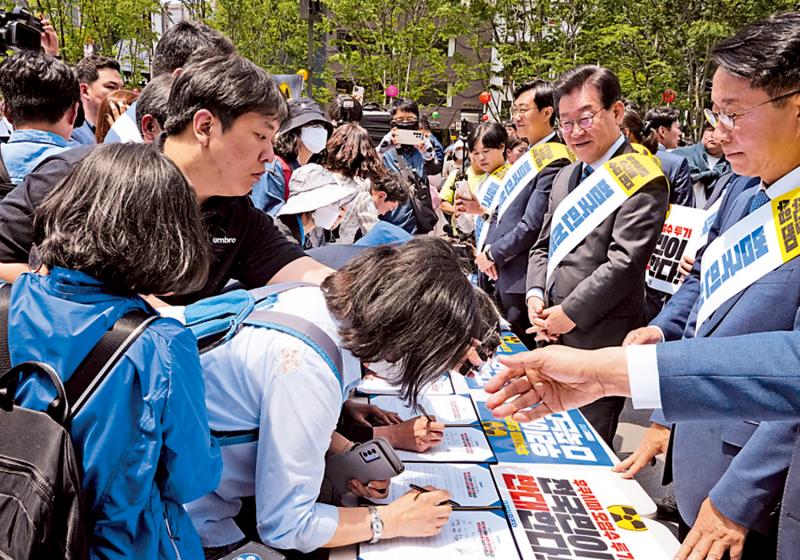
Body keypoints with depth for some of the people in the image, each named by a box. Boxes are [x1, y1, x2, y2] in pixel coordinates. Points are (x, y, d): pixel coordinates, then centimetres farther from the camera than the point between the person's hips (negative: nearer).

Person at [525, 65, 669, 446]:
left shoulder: (642, 179, -12)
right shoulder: (566, 177, 15)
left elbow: (625, 262, -19)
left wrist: (569, 313, -15)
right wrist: (535, 295, 2)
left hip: (600, 341, -8)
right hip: (553, 335, 8)